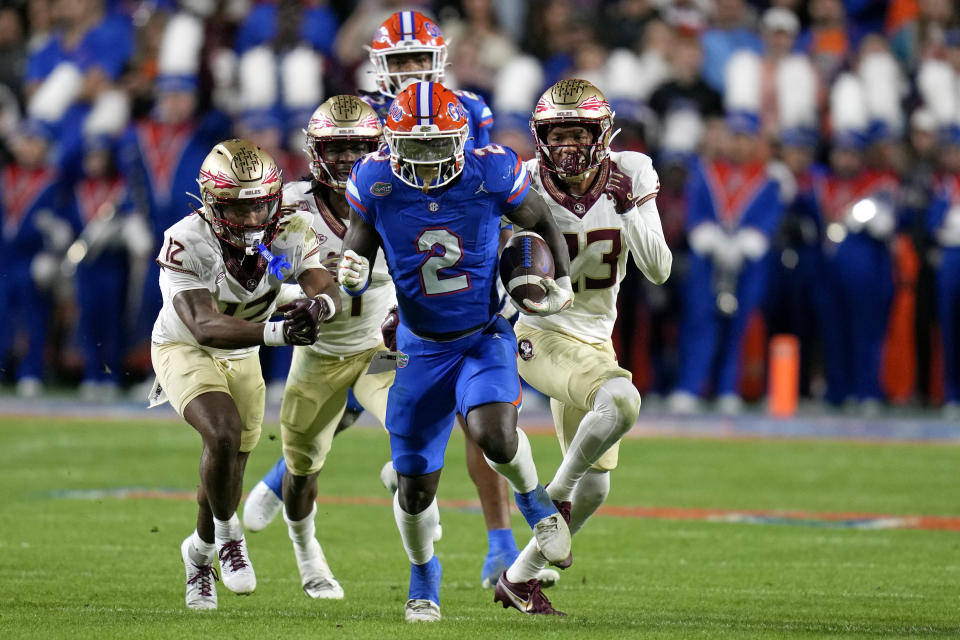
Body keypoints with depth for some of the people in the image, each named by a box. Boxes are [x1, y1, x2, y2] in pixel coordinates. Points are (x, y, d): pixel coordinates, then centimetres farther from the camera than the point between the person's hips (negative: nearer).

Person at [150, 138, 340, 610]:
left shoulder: (288, 233, -21)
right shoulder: (187, 243, -34)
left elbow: (327, 288, -31)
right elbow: (204, 327, -42)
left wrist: (317, 304, -57)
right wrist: (275, 332, -57)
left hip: (241, 358, 5)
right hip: (185, 352, -5)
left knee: (230, 468, 14)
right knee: (223, 433, -29)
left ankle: (201, 551, 44)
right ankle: (227, 534, -3)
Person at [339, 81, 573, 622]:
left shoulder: (491, 175, -16)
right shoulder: (377, 183, -13)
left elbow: (541, 221, 4)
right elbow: (359, 253, 0)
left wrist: (563, 282, -7)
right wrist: (352, 276, -23)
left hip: (485, 338, -2)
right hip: (422, 348, 2)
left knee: (494, 435, -31)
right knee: (415, 486, 5)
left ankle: (531, 497, 4)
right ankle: (424, 573, 36)